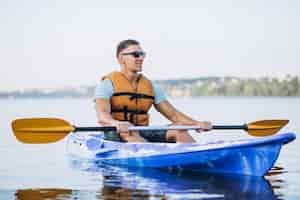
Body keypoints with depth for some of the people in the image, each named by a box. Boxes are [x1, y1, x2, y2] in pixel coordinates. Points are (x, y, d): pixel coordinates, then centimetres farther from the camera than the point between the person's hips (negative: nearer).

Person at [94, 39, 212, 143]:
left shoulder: (150, 86, 15)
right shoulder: (108, 83, -3)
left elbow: (173, 114, 10)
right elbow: (102, 116, -19)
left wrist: (197, 124, -9)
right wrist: (117, 124, -43)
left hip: (143, 134, 5)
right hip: (115, 135, -5)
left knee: (179, 130, -15)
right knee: (130, 133, -37)